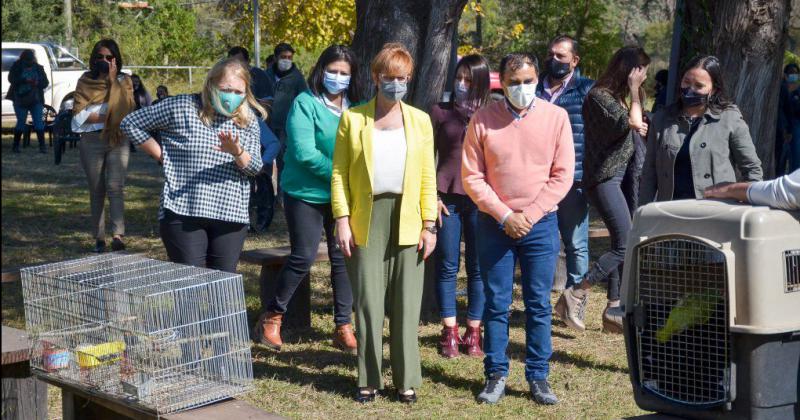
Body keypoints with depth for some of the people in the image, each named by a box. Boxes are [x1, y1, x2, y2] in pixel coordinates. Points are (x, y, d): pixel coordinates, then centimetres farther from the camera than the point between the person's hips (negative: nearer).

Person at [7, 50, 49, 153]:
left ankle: (42, 146, -6)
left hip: (36, 100, 2)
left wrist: (37, 83, -15)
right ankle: (15, 145, 12)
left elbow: (45, 83, 7)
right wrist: (24, 80, -24)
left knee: (39, 122, -6)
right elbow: (12, 79, -8)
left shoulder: (38, 68, 9)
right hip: (20, 100, -1)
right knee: (21, 122, 0)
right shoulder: (17, 67, 3)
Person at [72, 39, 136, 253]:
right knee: (96, 191, 5)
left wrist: (112, 80, -7)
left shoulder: (124, 81, 9)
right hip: (92, 140, 1)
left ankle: (118, 236, -24)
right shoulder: (85, 82, 8)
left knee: (115, 187, -15)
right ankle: (99, 238, 11)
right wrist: (110, 116, -9)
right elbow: (79, 114, -3)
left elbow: (126, 107, -8)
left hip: (118, 140, -1)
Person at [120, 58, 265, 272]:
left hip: (231, 215, 3)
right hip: (184, 214, -3)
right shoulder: (181, 108, -3)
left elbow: (254, 168, 1)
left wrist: (237, 152, -21)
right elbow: (130, 124, 3)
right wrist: (162, 156, -1)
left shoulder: (248, 121, 7)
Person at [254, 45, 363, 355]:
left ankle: (343, 327, 15)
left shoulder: (356, 109, 7)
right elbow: (304, 153, -19)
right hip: (306, 194, -5)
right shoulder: (305, 104, -10)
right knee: (303, 258, -3)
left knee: (344, 258, 5)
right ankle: (272, 317, 16)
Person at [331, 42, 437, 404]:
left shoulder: (420, 121, 10)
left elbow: (428, 177, 8)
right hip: (367, 220, -1)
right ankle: (369, 380, 11)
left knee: (406, 304, 3)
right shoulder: (352, 119, 4)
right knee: (369, 303, 0)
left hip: (408, 222, 1)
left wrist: (429, 225, 1)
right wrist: (342, 221, -7)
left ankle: (406, 380, 12)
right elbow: (339, 174, 2)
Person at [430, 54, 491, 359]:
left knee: (478, 267, 4)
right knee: (447, 267, 2)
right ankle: (449, 332, 9)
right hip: (447, 196, 0)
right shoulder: (440, 112, 8)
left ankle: (473, 332, 12)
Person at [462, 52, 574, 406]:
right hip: (495, 224, 0)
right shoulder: (483, 120, -1)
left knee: (538, 304, 4)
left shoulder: (555, 117, 0)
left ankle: (538, 377, 11)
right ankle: (496, 374, 13)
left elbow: (562, 174, -1)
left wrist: (530, 215, -9)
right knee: (496, 304, 4)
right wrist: (504, 215, -9)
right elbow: (471, 177, -1)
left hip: (540, 224, 0)